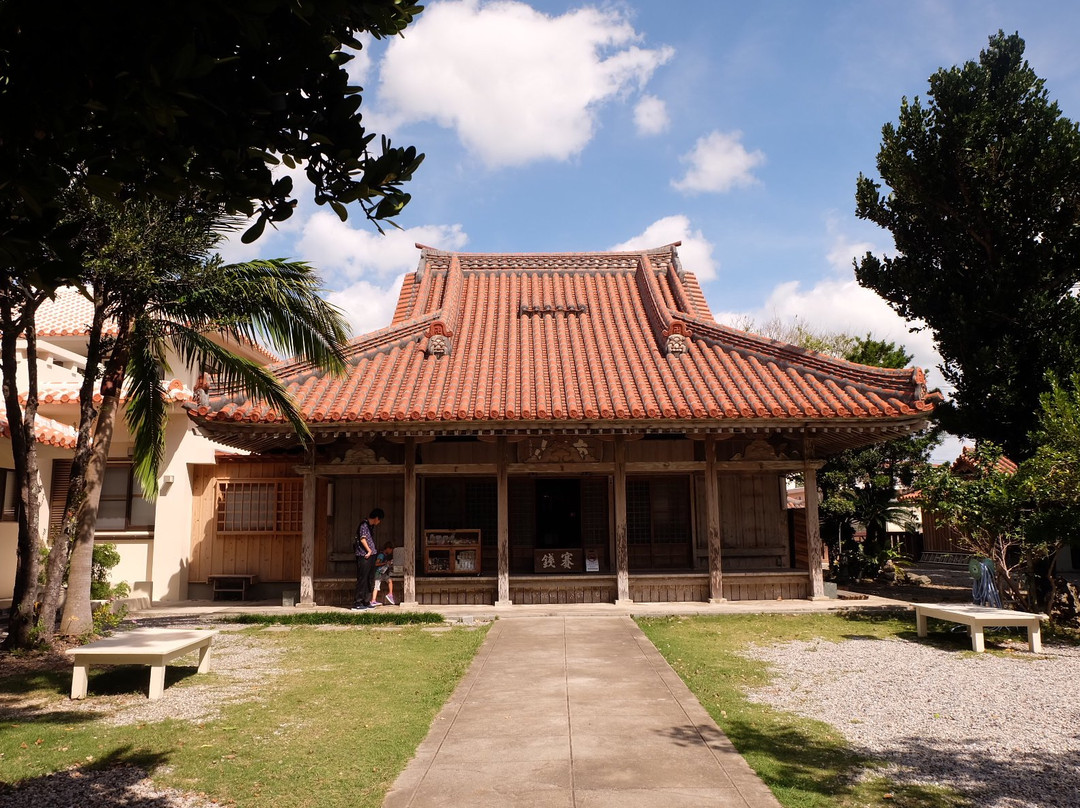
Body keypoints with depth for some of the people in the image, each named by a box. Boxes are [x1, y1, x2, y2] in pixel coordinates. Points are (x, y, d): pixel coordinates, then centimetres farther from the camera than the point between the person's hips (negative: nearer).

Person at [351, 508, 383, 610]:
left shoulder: (371, 526, 19)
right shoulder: (364, 525, -11)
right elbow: (362, 539, -19)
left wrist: (372, 551, 9)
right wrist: (369, 551, -13)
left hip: (370, 556, 10)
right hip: (364, 556, -10)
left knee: (370, 580, 12)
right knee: (362, 579, -7)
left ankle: (365, 602, 18)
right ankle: (357, 603, -3)